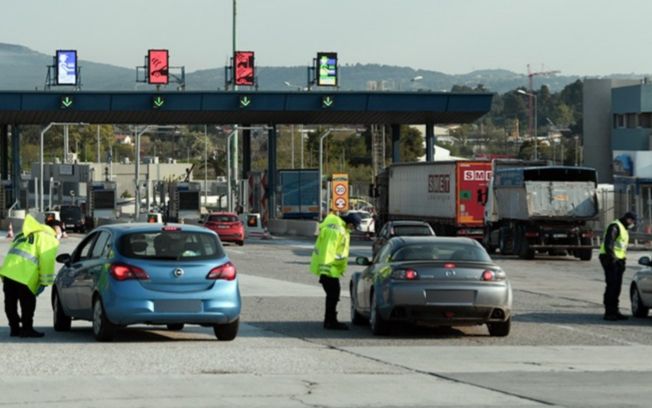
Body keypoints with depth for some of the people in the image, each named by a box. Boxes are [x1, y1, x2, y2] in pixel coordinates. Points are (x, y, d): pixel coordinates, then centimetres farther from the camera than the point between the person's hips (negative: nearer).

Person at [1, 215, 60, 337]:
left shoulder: (28, 233, 29)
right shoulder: (48, 238, 3)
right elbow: (47, 261, -6)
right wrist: (45, 282, -2)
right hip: (24, 275, -8)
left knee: (10, 302, 12)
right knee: (28, 303, 1)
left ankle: (14, 328, 20)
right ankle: (27, 329, 2)